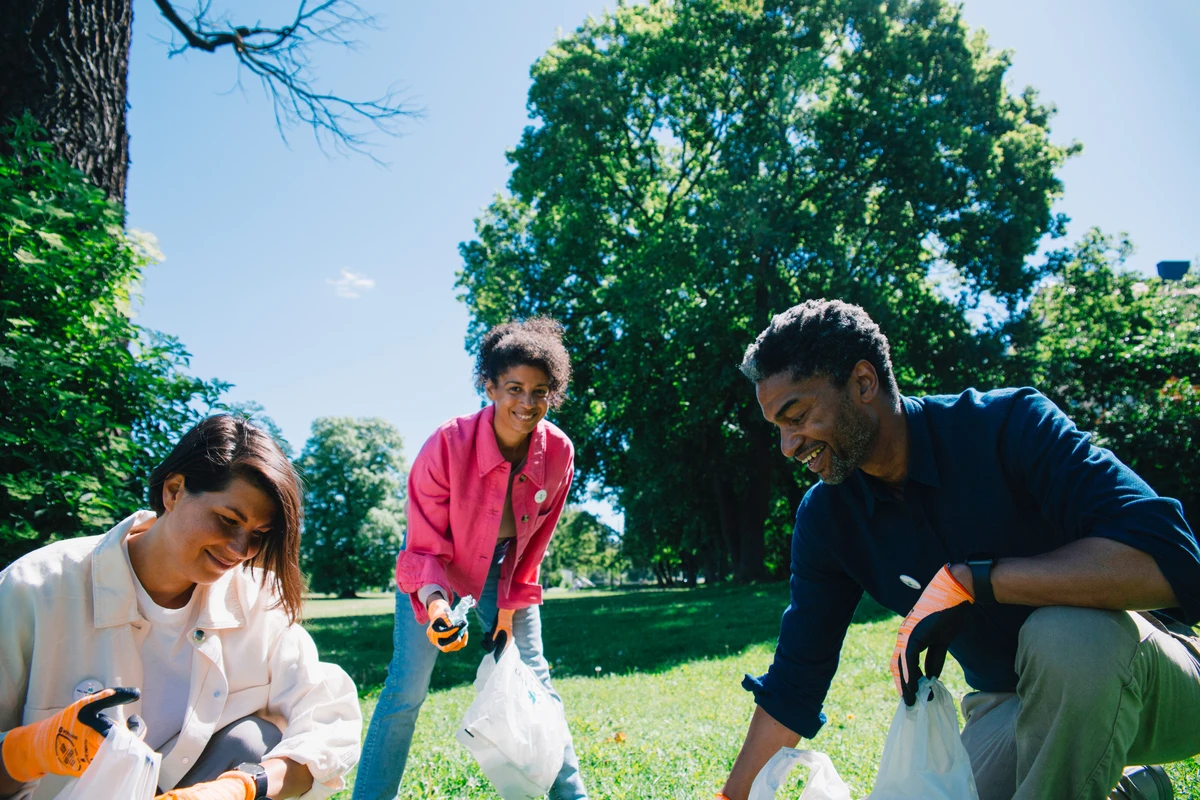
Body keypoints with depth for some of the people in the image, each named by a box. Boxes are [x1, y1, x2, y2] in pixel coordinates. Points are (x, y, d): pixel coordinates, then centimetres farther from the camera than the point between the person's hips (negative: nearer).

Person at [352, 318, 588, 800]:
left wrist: (510, 605, -4)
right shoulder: (447, 444, -31)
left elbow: (533, 541, -6)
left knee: (534, 682, 5)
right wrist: (435, 600, -41)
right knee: (406, 688, -6)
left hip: (504, 566, 3)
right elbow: (426, 545, -23)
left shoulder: (559, 453, -21)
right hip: (436, 570, -2)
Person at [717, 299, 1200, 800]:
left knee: (1066, 634, -35)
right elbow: (796, 678, -2)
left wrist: (966, 580, -36)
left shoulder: (1007, 425, -22)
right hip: (1009, 703, 5)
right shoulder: (825, 518, -8)